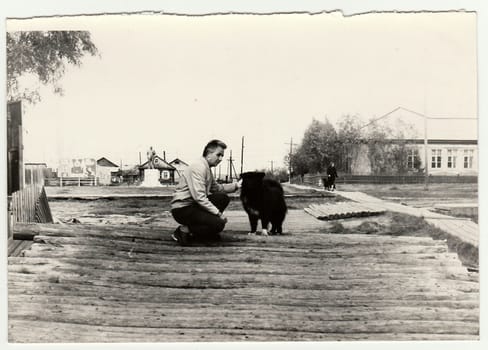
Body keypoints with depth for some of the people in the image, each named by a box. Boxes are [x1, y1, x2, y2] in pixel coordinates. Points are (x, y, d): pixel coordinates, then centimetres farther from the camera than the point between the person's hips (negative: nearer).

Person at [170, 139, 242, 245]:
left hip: (194, 204, 10)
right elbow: (199, 197, -25)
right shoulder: (198, 167, -18)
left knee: (223, 198, 3)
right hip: (182, 209, -10)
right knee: (219, 224, -21)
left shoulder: (207, 168, 13)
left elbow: (216, 188, 19)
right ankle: (185, 230, -8)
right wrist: (218, 213, -21)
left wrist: (236, 185, 5)